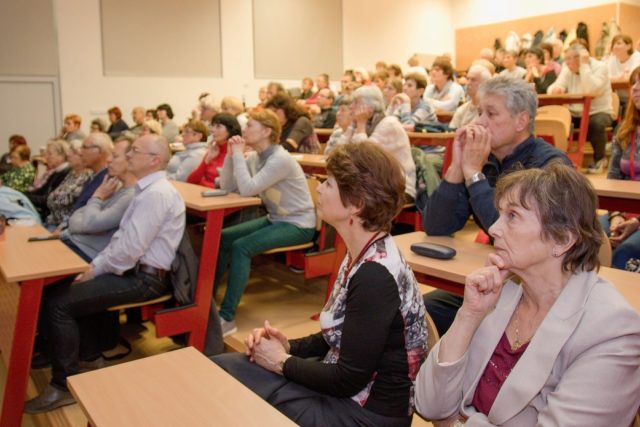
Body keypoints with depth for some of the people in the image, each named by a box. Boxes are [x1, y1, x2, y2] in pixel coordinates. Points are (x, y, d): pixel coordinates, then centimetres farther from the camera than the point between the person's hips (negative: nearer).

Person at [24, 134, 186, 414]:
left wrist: (95, 270, -11)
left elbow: (129, 249, -24)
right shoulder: (149, 189, 15)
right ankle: (85, 348, 21)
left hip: (144, 277, -10)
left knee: (58, 304, -14)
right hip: (135, 269, 10)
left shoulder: (156, 193, -20)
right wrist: (94, 264, 5)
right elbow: (122, 238, 16)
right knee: (58, 290, 9)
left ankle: (64, 386, 0)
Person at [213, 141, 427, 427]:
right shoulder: (363, 256, 2)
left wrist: (282, 363, -11)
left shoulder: (375, 276, -27)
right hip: (343, 390, 8)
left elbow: (349, 379, -23)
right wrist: (289, 347, -4)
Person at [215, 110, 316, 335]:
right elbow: (227, 186, 1)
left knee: (241, 247, -26)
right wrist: (231, 155, -10)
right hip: (275, 219, 9)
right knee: (223, 238, -4)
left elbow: (247, 189, -30)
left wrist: (238, 154, -21)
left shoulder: (280, 159, -22)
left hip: (298, 224, -9)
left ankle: (227, 318, -20)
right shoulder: (255, 157, 4)